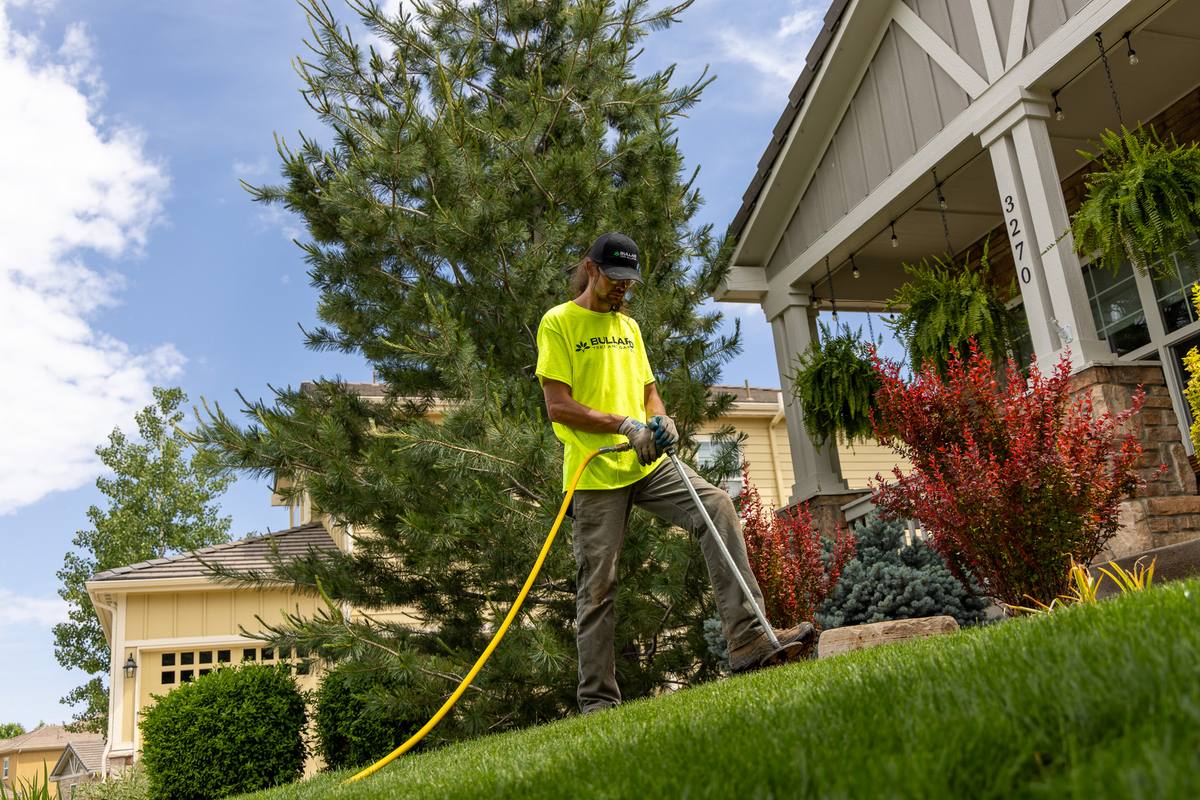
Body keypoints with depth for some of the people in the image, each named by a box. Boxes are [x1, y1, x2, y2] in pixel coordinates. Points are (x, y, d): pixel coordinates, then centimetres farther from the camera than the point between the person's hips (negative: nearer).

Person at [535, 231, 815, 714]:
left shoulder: (628, 326, 21)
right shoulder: (559, 323, 0)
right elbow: (557, 407, -9)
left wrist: (660, 420, -2)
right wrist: (624, 425, -17)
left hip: (648, 463, 5)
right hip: (595, 473, -5)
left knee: (717, 508, -17)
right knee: (597, 588, -2)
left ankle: (748, 644, -20)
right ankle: (598, 702, 8)